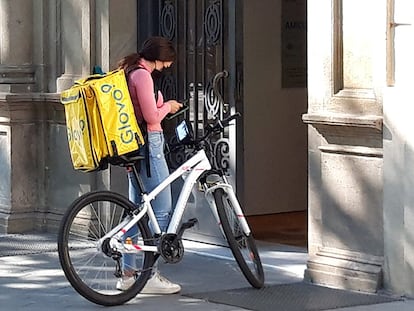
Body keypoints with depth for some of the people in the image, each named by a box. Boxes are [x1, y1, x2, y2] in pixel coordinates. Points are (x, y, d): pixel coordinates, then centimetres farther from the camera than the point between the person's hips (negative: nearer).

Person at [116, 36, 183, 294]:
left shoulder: (129, 72, 17)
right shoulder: (143, 75, -15)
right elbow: (151, 116, -18)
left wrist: (165, 106, 14)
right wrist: (168, 106, -2)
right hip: (148, 143, -11)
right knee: (162, 210, -6)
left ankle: (127, 274, 14)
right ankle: (151, 275, -6)